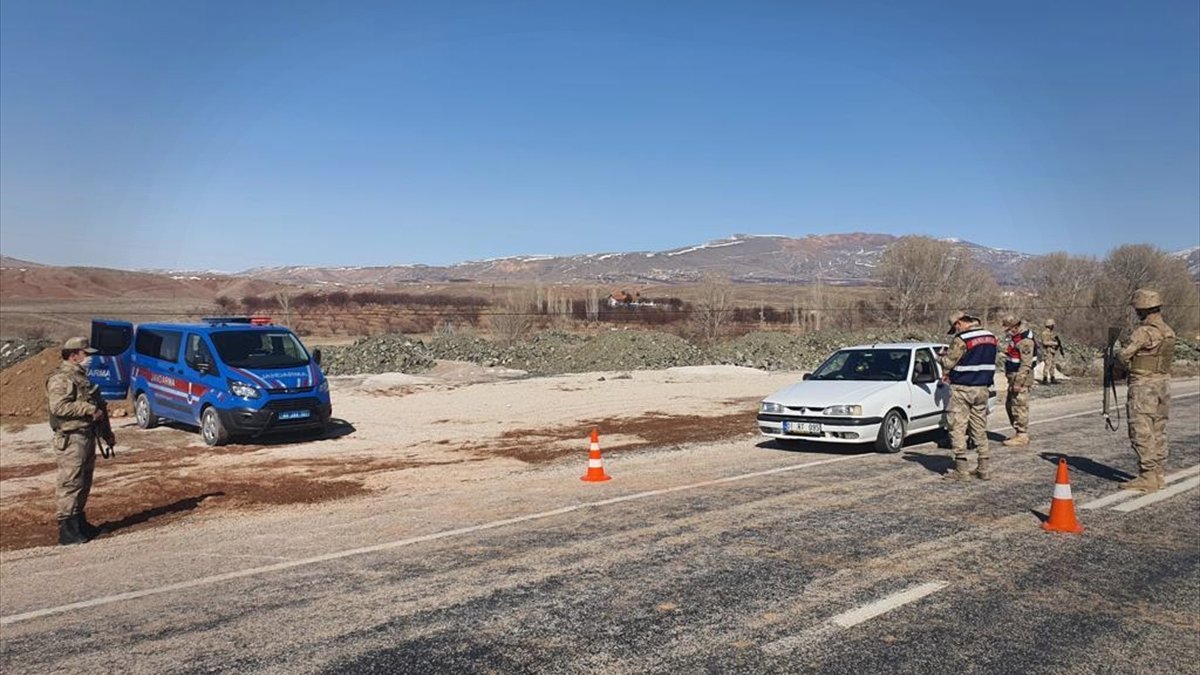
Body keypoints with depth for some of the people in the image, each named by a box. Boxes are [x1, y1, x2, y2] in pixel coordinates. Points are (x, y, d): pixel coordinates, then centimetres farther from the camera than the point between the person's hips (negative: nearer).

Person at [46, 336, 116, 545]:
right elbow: (58, 406, -25)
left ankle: (80, 523, 26)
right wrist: (89, 409, -21)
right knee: (70, 484, -8)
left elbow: (98, 405, 25)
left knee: (84, 483, 16)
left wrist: (107, 433, 22)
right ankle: (67, 530, -5)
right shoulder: (60, 379, -11)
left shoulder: (82, 377, 20)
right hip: (71, 439, -10)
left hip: (87, 437, 10)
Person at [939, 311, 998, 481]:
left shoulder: (961, 340, -18)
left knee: (958, 429, -1)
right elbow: (988, 362, 15)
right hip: (982, 388, 7)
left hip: (962, 389, -7)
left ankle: (961, 470, -2)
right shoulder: (990, 337, 8)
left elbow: (948, 362, -13)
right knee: (980, 430, 14)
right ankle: (984, 469, 17)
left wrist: (942, 356, 10)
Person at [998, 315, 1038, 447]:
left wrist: (1018, 382, -25)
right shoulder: (1015, 337, 12)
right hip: (1013, 377, 11)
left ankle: (1022, 436, 1)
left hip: (1021, 377, -11)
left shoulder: (1025, 340, -21)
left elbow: (1026, 364, -24)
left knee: (1019, 407, -5)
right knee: (1010, 405, 16)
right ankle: (1017, 432, 26)